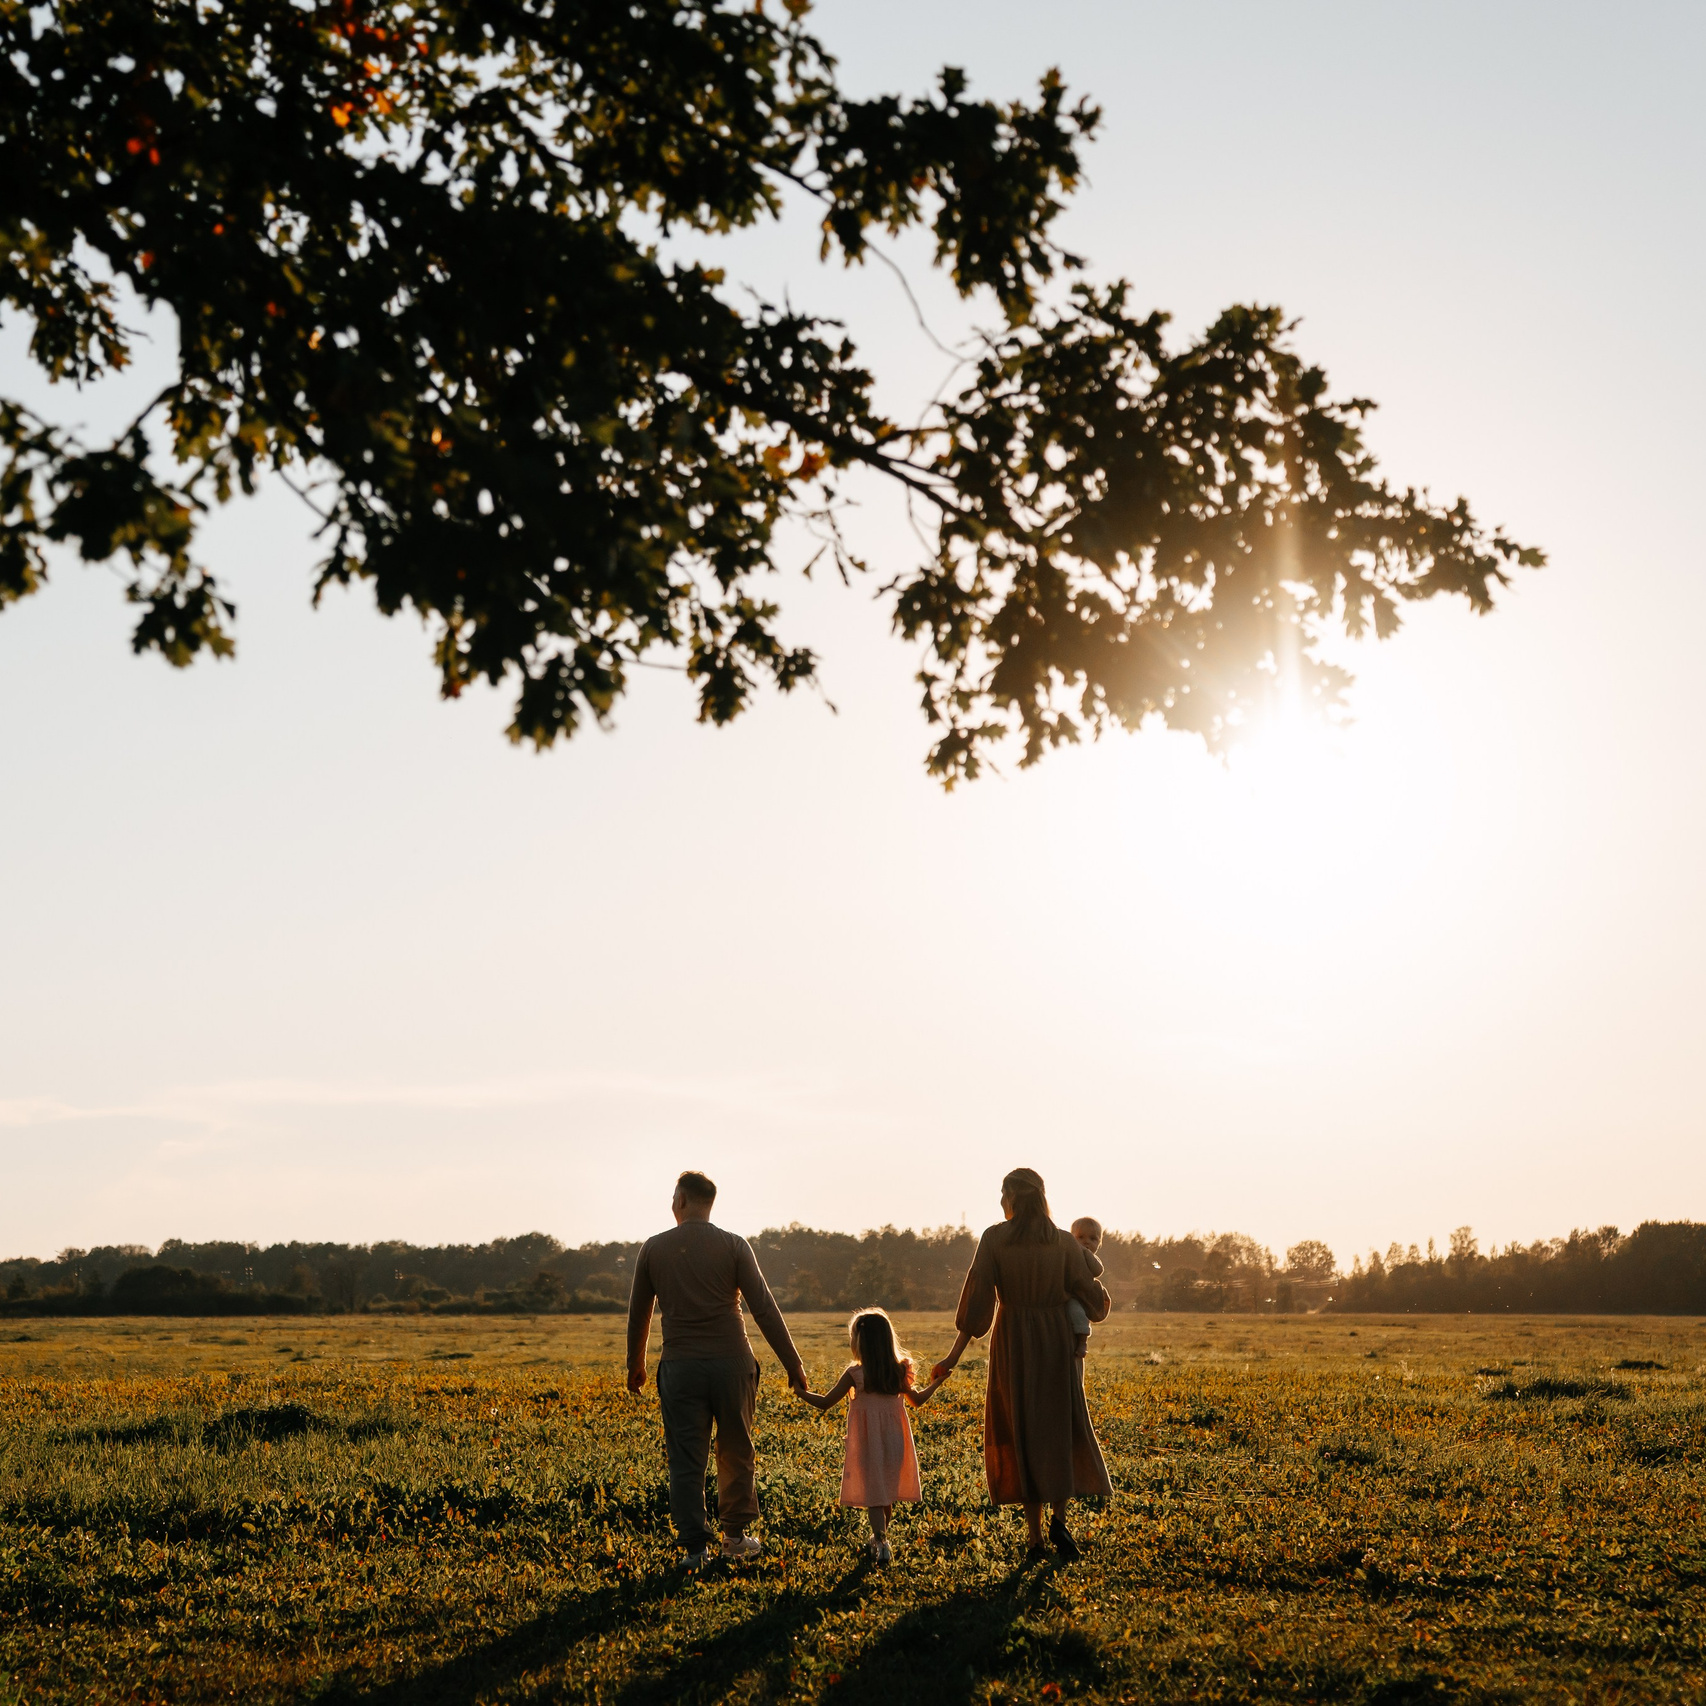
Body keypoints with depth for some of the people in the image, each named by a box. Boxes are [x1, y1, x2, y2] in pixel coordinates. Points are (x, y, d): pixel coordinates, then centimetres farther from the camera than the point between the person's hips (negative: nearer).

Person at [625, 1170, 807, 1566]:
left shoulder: (653, 1248, 3)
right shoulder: (734, 1246, -2)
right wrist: (793, 1363, -1)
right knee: (736, 1452, 16)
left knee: (685, 1461, 4)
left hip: (680, 1366, 0)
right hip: (731, 1362, 0)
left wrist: (635, 1365, 27)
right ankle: (736, 1535, 23)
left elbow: (638, 1313, 12)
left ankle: (696, 1548, 0)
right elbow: (764, 1309, -7)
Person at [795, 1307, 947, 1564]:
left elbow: (825, 1402, -7)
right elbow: (917, 1399, 13)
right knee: (888, 1491, 19)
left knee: (872, 1493, -2)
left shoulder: (854, 1374, -13)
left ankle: (882, 1544, -14)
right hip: (894, 1441, 4)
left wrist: (802, 1392, 10)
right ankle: (880, 1536, 35)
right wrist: (938, 1381, 29)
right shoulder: (900, 1371, -2)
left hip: (867, 1443, -4)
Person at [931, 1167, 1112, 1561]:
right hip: (1057, 1343, 1)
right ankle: (1058, 1519, -3)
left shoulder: (994, 1238, -6)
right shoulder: (1065, 1242, -1)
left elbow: (976, 1300, -9)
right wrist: (1096, 1298, 25)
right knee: (1061, 1429, 16)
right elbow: (1093, 1301, 0)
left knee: (1021, 1435, 8)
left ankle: (1036, 1539, 5)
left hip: (1013, 1345, -1)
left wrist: (954, 1356, -4)